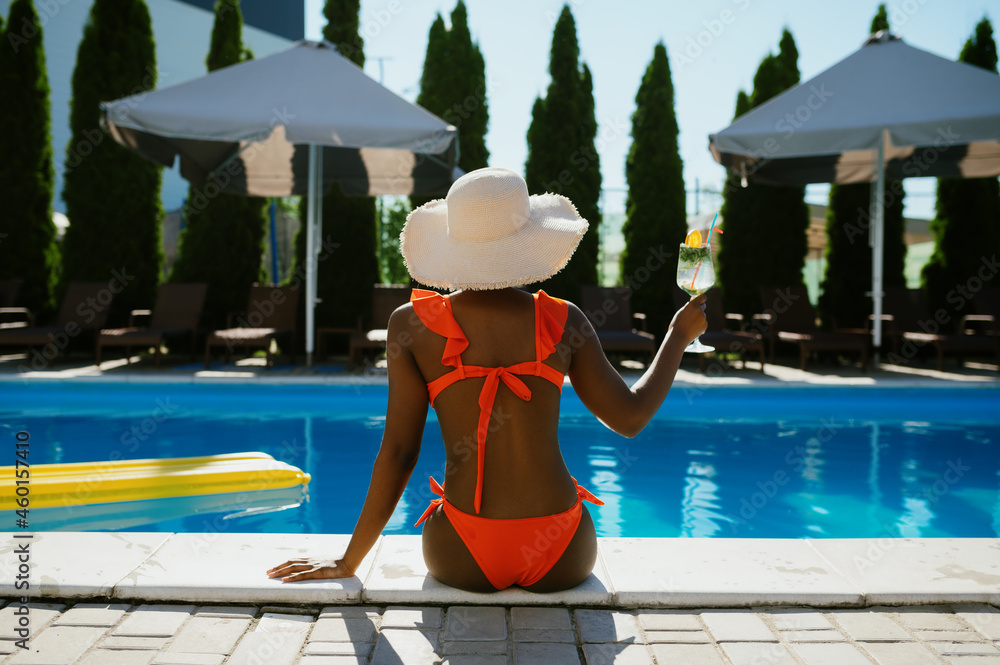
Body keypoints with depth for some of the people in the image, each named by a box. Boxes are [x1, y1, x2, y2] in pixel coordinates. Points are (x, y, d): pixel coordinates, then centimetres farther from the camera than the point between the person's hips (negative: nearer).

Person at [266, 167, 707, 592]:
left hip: (463, 560, 0)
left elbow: (398, 452, -5)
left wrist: (348, 562, 7)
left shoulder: (412, 324, -6)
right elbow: (630, 417, 4)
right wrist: (679, 335, 19)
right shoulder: (563, 321, -4)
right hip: (561, 557, 0)